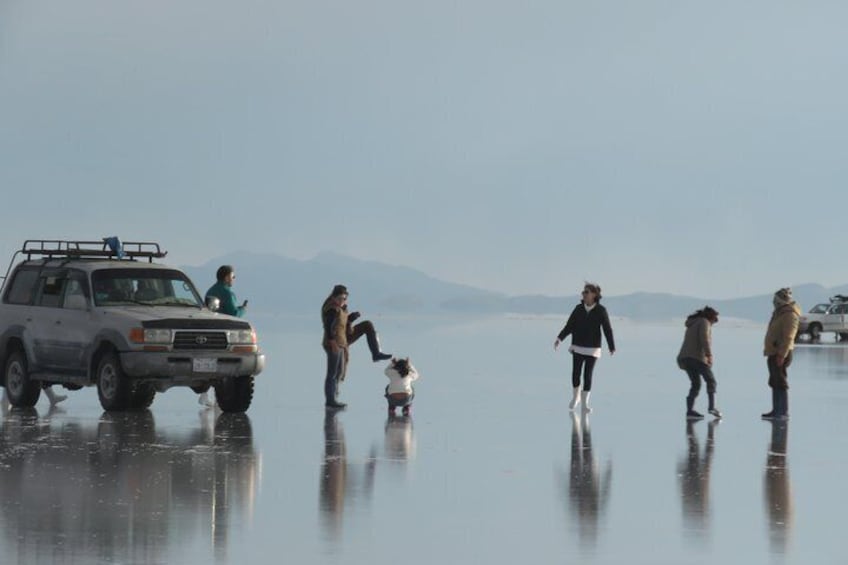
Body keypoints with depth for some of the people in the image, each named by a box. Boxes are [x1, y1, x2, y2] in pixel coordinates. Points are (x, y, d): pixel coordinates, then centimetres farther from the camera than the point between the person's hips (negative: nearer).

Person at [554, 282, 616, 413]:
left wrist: (612, 348, -13)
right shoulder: (578, 309, -2)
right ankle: (576, 397, 24)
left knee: (587, 375, -5)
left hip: (593, 349, -2)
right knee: (575, 374, -2)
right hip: (578, 347, 2)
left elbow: (607, 330, -9)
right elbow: (569, 326, 0)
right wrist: (559, 339, -11)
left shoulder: (601, 311, -10)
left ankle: (584, 404, 4)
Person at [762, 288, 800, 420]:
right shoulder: (780, 312, 16)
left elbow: (788, 337, -22)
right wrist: (768, 350, 24)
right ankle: (776, 410, 20)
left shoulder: (790, 315, -16)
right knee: (774, 383, 14)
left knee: (780, 383, -10)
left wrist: (781, 354, -26)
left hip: (781, 354, -10)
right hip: (773, 353, 11)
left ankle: (783, 412, -9)